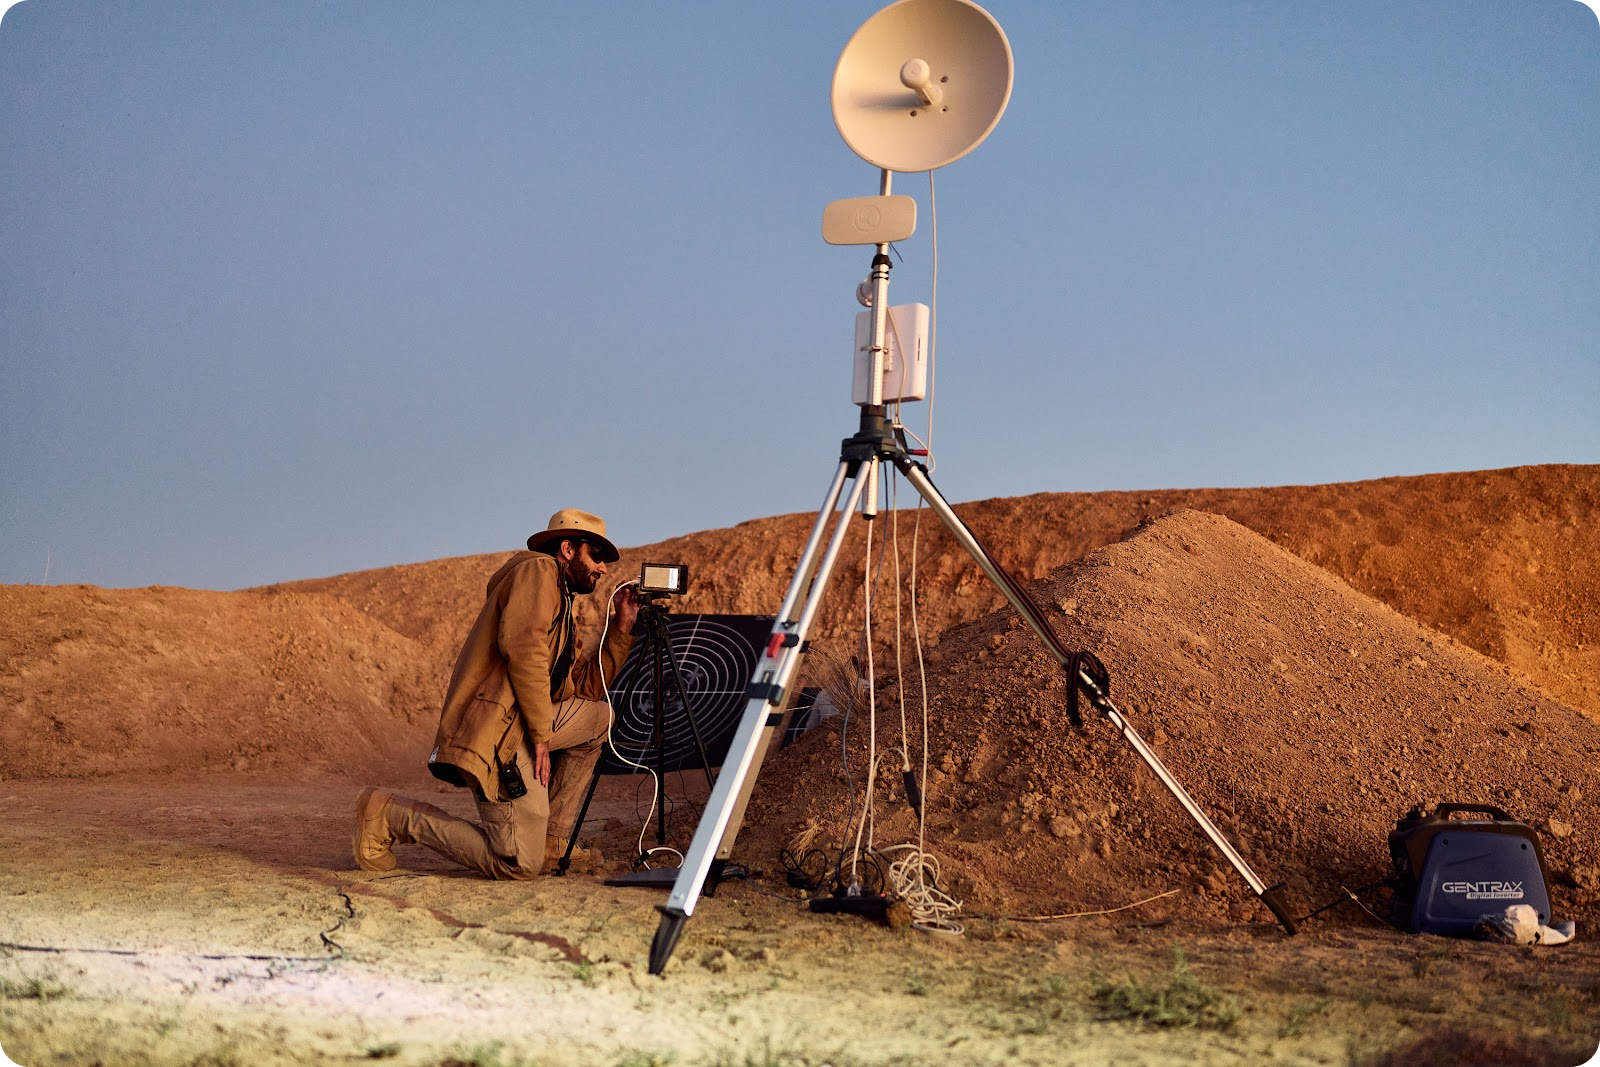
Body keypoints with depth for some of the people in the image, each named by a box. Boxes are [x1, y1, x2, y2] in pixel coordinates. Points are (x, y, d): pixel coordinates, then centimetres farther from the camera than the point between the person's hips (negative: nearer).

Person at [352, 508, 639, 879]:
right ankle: (389, 813, -3)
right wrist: (541, 734, -16)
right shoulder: (536, 570, -2)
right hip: (496, 733, -10)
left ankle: (551, 840, 16)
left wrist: (621, 627, 17)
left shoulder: (561, 602, 27)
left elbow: (586, 686, 24)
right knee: (519, 864, -11)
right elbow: (522, 646, -19)